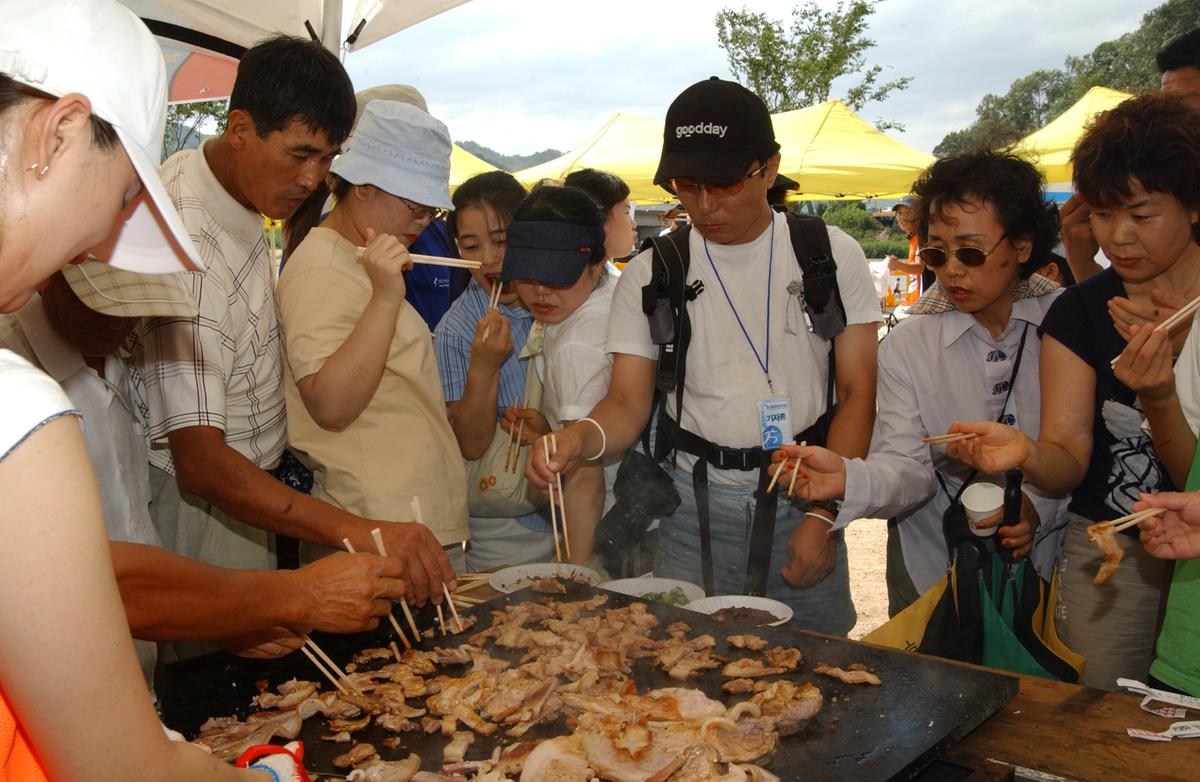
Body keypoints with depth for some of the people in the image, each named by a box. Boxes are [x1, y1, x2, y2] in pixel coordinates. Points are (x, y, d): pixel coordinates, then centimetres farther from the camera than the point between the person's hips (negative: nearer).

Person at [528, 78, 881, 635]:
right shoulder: (649, 275, 1)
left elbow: (857, 393, -2)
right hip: (695, 505, 1)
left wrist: (822, 516, -10)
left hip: (805, 500, 0)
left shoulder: (831, 255, -1)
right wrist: (581, 435, -24)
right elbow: (628, 402, -1)